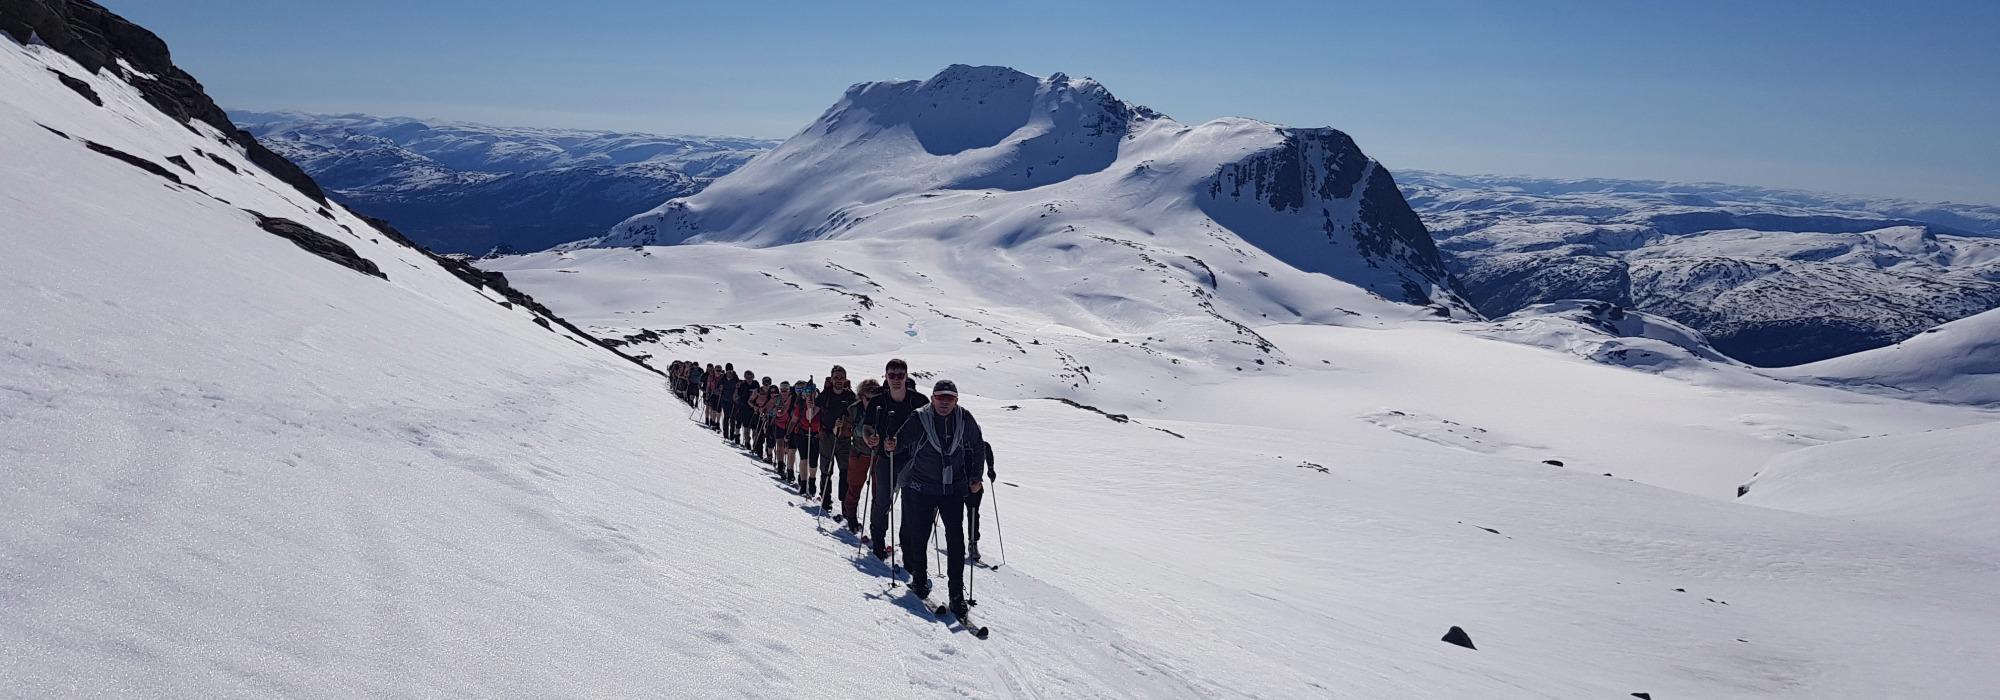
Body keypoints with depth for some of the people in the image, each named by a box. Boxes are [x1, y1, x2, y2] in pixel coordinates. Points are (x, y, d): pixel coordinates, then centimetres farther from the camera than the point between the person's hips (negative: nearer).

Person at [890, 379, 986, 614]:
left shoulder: (965, 419, -4)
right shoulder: (919, 419, -9)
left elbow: (977, 447, 11)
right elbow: (900, 441, -2)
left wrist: (975, 478, 8)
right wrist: (893, 447, -25)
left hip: (954, 489, 1)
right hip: (921, 488, -1)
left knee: (956, 538, -5)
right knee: (919, 535, 7)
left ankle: (957, 592, 0)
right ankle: (919, 580, 29)